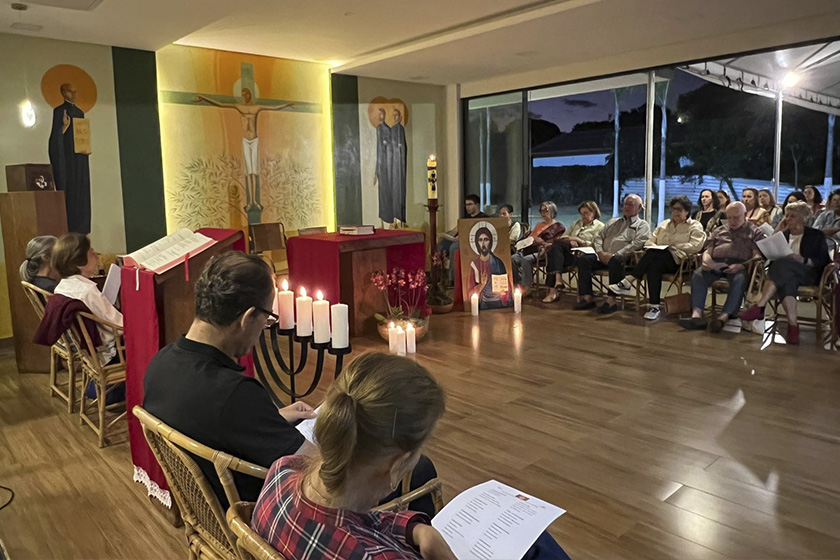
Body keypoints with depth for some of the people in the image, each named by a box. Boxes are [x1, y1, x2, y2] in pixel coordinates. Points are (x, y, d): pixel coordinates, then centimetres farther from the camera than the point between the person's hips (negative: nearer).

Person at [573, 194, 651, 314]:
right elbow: (598, 238, 21)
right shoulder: (613, 222, 30)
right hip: (603, 257, 5)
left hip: (622, 259, -5)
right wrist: (600, 252, -2)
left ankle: (611, 300, -37)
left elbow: (636, 244, -6)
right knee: (583, 259, -21)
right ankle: (587, 298, -25)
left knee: (615, 261, -40)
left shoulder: (642, 225, 12)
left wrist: (614, 255, -17)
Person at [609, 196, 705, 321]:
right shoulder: (664, 224, 28)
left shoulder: (695, 226, 12)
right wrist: (654, 248, -4)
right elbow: (650, 241, 20)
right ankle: (654, 306, -36)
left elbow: (696, 245, -6)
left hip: (678, 259, -4)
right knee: (653, 266, -35)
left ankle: (627, 282, -34)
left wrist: (674, 246, -11)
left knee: (653, 254, -35)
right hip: (658, 259, 4)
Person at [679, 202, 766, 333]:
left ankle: (723, 317, -51)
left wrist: (741, 265, -18)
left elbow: (758, 256, 3)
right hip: (716, 264, 3)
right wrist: (706, 262, -4)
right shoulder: (719, 231, 29)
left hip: (740, 266, -3)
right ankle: (697, 315, -43)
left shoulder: (755, 232, 17)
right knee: (698, 275, -29)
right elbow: (707, 251, 22)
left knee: (740, 280, -38)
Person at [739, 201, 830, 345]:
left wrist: (803, 260, -18)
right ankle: (793, 326, -52)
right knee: (787, 281, -39)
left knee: (783, 264, -37)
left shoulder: (816, 235, 10)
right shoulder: (783, 234, 22)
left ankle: (759, 307, -46)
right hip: (786, 273, 3)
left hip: (808, 273, -3)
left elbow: (823, 261, 0)